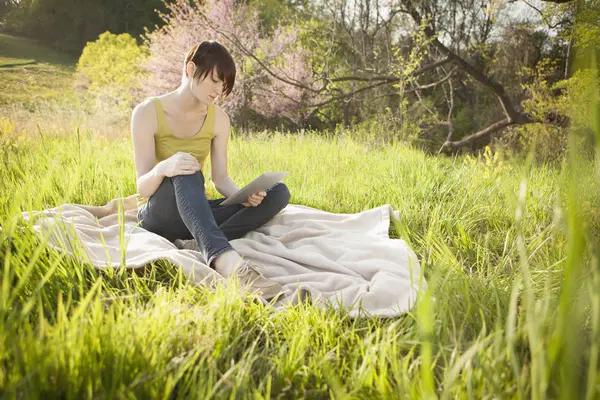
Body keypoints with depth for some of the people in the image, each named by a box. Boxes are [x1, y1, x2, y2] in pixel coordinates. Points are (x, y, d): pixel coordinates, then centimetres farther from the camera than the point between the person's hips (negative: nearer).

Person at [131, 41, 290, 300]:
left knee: (278, 192, -16)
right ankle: (226, 259, -60)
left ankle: (196, 244, -34)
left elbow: (221, 179, 2)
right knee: (187, 174, -38)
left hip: (195, 212, 5)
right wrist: (163, 168, -40)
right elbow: (142, 187, -16)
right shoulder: (147, 112, -11)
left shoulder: (219, 119, 2)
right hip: (157, 216, -4)